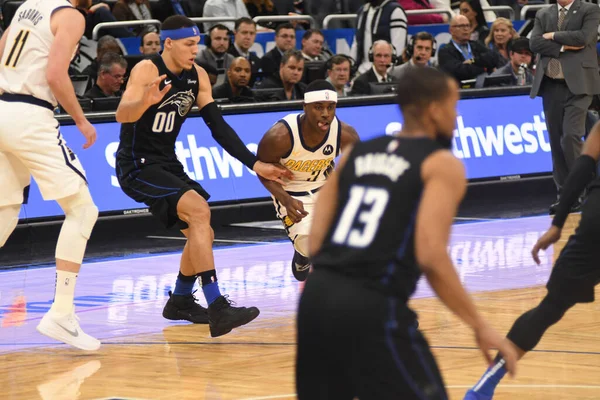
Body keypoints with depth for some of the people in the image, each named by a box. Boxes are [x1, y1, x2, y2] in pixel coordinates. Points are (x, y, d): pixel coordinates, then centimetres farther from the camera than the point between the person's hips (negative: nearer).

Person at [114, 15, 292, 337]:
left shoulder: (197, 76, 2)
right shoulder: (147, 70, -19)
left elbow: (218, 126, 6)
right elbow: (122, 115, -35)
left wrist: (254, 164, 0)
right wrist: (146, 101, -56)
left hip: (166, 164, 9)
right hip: (137, 166, -9)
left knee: (201, 233, 16)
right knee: (199, 209, -26)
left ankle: (180, 301, 38)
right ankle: (217, 309, -32)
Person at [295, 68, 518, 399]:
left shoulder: (355, 153, 18)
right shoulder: (442, 164, 0)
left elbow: (314, 242, 11)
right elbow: (431, 255, -13)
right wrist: (480, 327, -8)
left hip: (317, 296, 7)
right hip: (374, 309, -7)